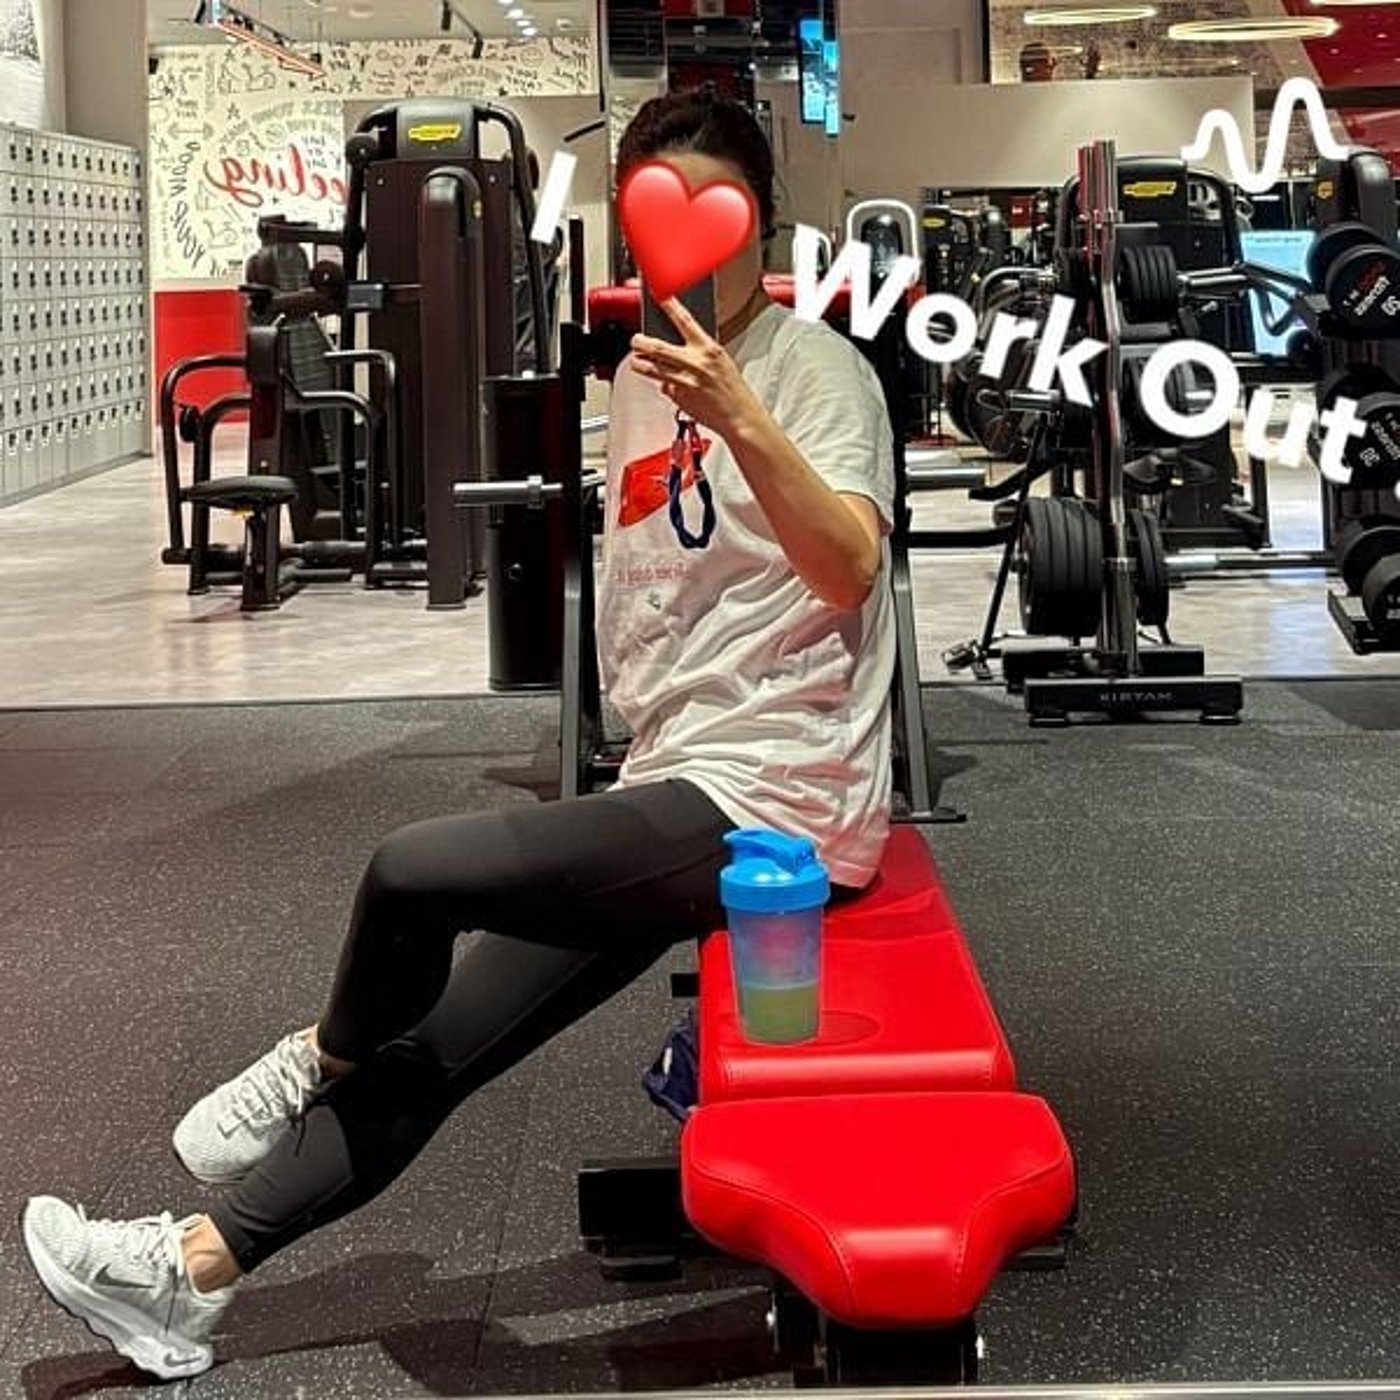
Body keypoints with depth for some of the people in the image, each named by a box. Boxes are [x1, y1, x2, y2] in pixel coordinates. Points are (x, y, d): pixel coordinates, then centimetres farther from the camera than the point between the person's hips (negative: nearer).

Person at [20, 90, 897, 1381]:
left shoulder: (816, 366, -11)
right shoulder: (644, 374, 13)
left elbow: (850, 571, -29)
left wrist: (742, 424, -43)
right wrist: (645, 762, 16)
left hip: (777, 802, -8)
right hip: (680, 793, 8)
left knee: (413, 870, -20)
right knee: (433, 1049, 4)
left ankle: (320, 1066, 10)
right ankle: (195, 1268, 12)